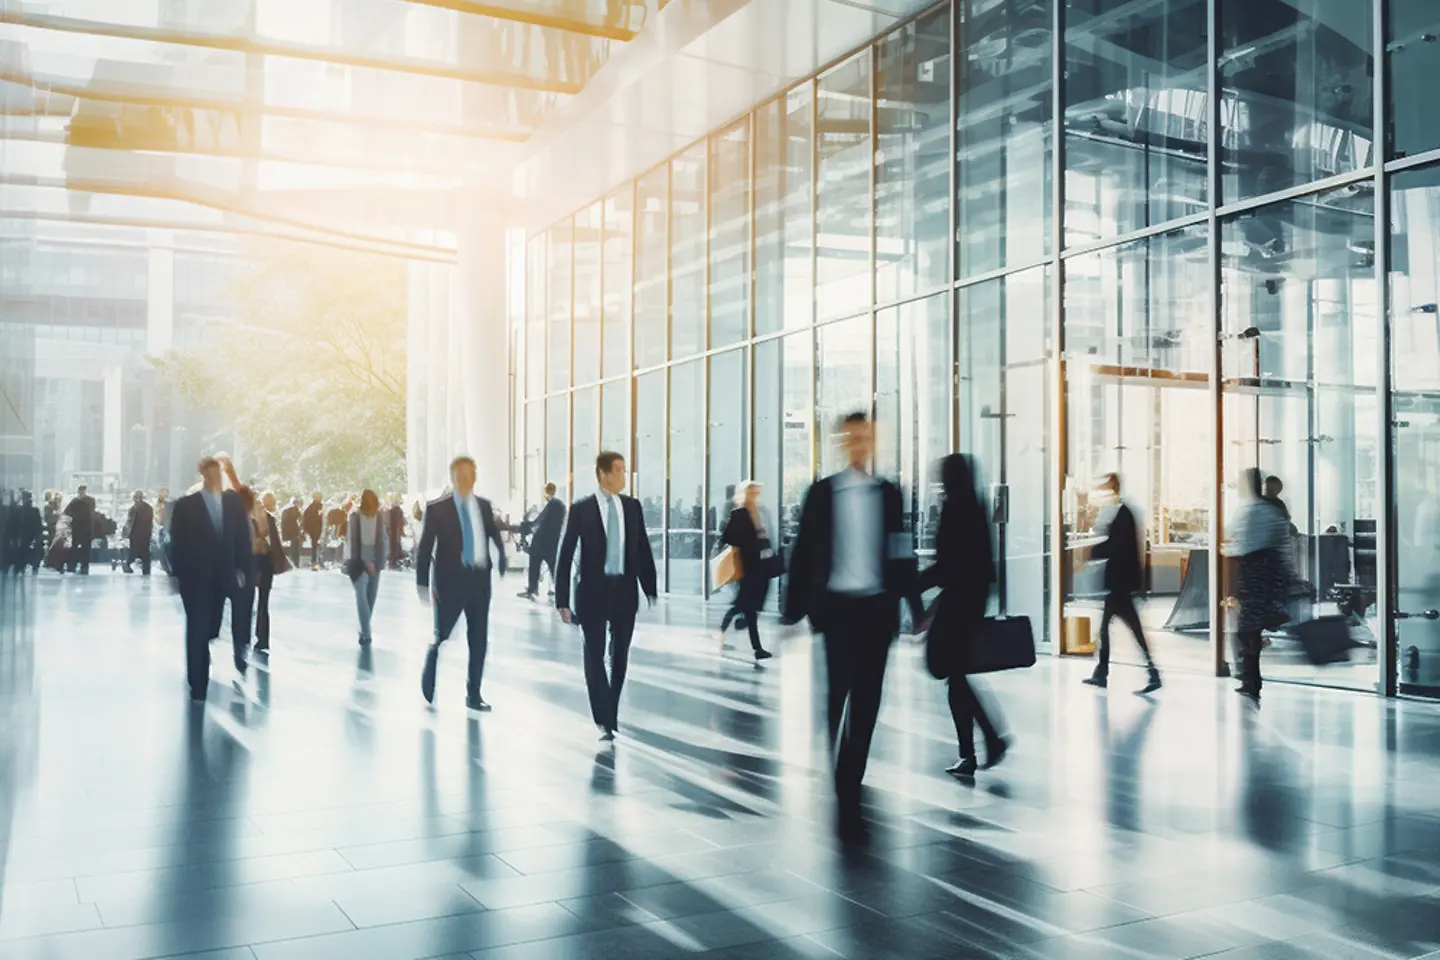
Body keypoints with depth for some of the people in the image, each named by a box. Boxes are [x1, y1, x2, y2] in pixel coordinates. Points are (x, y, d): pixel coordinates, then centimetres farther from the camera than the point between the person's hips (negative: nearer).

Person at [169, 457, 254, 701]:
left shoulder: (234, 501, 6)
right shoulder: (185, 505, -2)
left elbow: (243, 537, 6)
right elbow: (178, 544, -3)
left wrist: (243, 569, -1)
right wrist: (182, 576, -9)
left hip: (226, 579, 2)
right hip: (197, 580, -2)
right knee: (198, 633, 2)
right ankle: (198, 685, 8)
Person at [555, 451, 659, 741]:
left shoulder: (632, 506, 4)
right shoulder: (581, 509, -6)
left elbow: (643, 549, 8)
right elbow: (566, 555, -6)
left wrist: (651, 589, 5)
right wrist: (562, 600, -9)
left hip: (625, 589, 3)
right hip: (594, 590, -3)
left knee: (620, 655, 11)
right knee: (595, 655, -3)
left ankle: (611, 713, 25)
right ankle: (604, 719, 4)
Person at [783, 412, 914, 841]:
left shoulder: (888, 493, 8)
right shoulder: (822, 493, 2)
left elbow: (900, 552, 8)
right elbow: (803, 552, 1)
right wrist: (794, 611, -2)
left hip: (877, 606, 2)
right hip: (838, 605, -2)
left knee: (867, 701, 7)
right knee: (842, 696, -11)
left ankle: (852, 783, 22)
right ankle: (847, 802, -10)